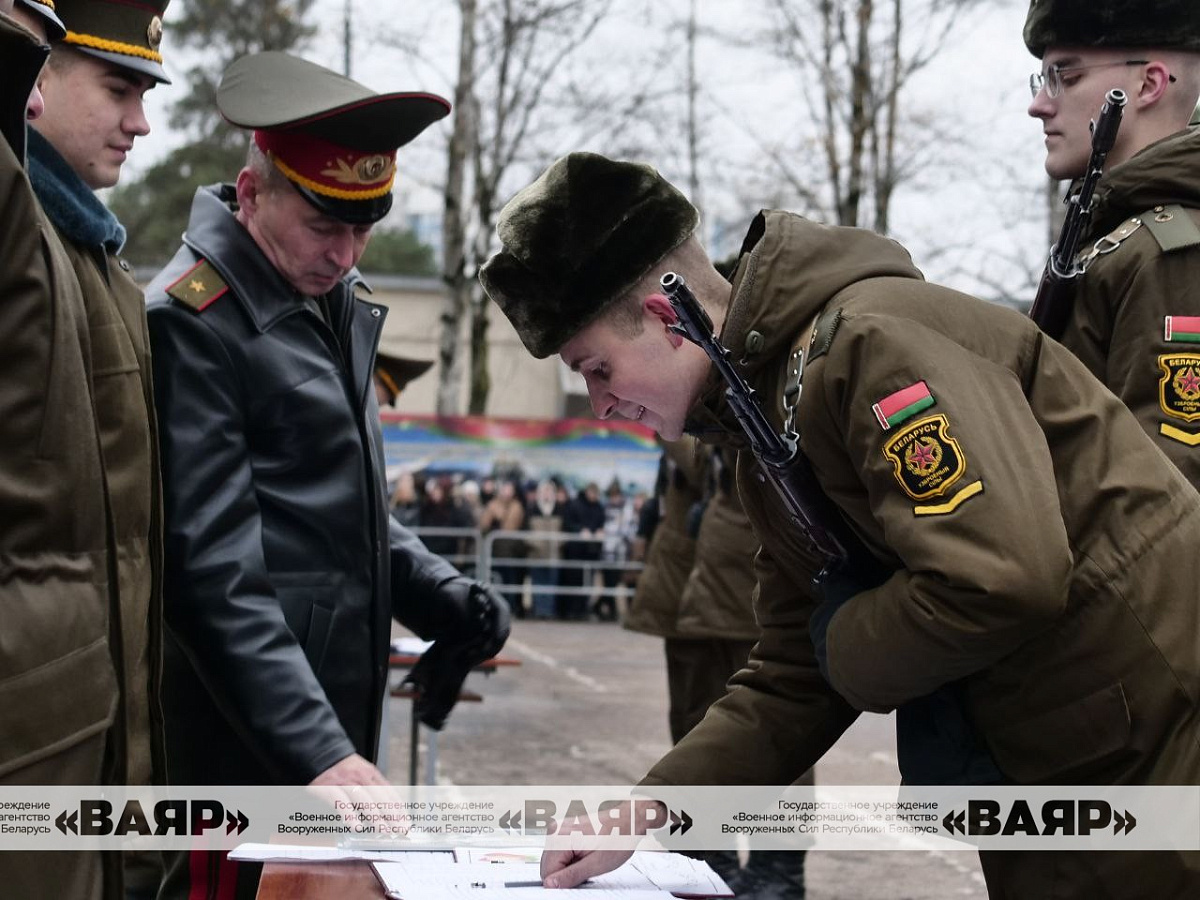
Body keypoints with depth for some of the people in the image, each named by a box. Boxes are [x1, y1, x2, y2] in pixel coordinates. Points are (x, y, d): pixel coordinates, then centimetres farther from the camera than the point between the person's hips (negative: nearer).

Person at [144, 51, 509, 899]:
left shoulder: (332, 305, 12)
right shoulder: (193, 323, -16)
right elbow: (215, 570, -21)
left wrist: (442, 592, 3)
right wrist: (317, 749, -25)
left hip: (337, 729, 8)